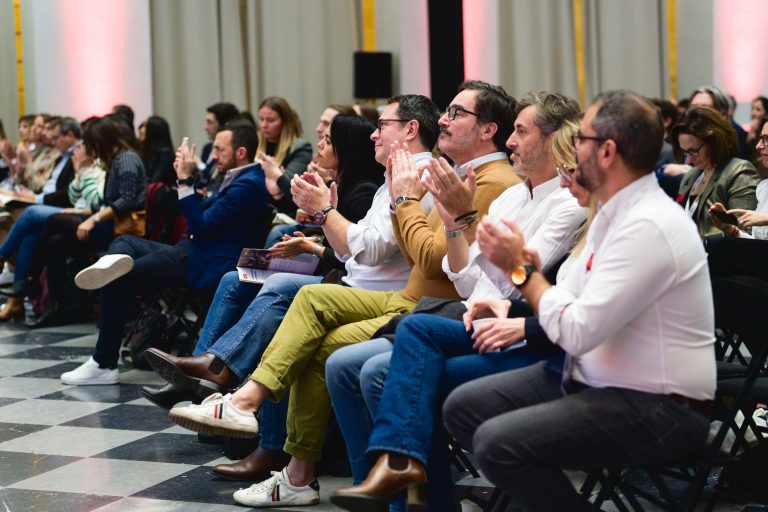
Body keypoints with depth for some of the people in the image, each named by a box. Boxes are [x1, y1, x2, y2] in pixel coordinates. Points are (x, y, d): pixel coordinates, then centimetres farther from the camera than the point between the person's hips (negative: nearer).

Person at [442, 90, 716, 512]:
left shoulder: (648, 226, -22)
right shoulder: (616, 211, 8)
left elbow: (577, 331, -24)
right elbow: (574, 302, 15)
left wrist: (520, 267, -12)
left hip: (657, 410, -9)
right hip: (592, 378, 10)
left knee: (498, 443, -25)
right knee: (462, 406, 4)